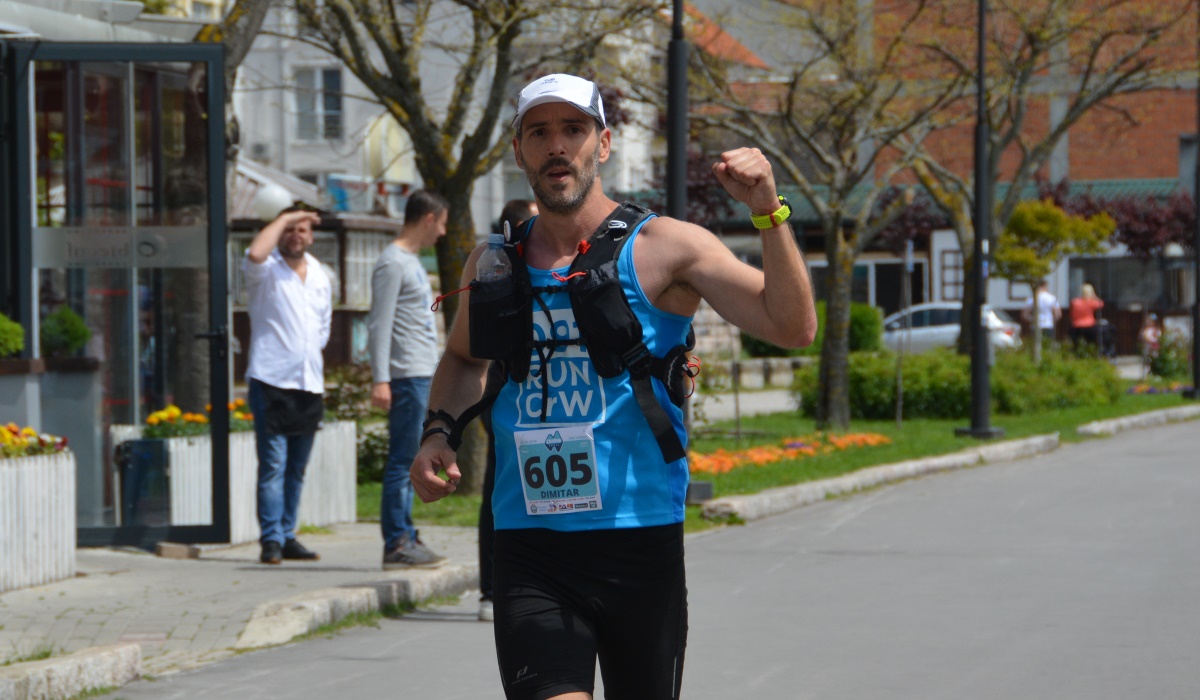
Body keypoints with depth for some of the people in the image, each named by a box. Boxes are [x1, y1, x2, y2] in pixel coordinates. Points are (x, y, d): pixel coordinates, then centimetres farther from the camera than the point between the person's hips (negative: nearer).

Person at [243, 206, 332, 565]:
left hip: (309, 385, 6)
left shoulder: (320, 276, 17)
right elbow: (255, 254, -27)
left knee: (296, 468, 9)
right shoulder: (266, 271, -2)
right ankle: (271, 540, -12)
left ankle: (287, 536, 16)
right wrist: (283, 218, -16)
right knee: (273, 464, -11)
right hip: (271, 382, -6)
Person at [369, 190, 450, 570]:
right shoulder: (393, 264, -10)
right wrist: (380, 379, -21)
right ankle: (396, 544, -9)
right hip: (407, 376, -10)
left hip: (421, 375, 10)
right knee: (403, 460, -9)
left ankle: (405, 537, 16)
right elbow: (380, 325, -15)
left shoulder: (411, 262, 20)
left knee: (410, 462, 11)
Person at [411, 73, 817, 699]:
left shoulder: (664, 248, 0)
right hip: (528, 550, 2)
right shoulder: (494, 264, 11)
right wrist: (439, 431, 13)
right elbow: (464, 358, 32)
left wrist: (769, 213, -20)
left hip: (639, 545, -1)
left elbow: (792, 328, -9)